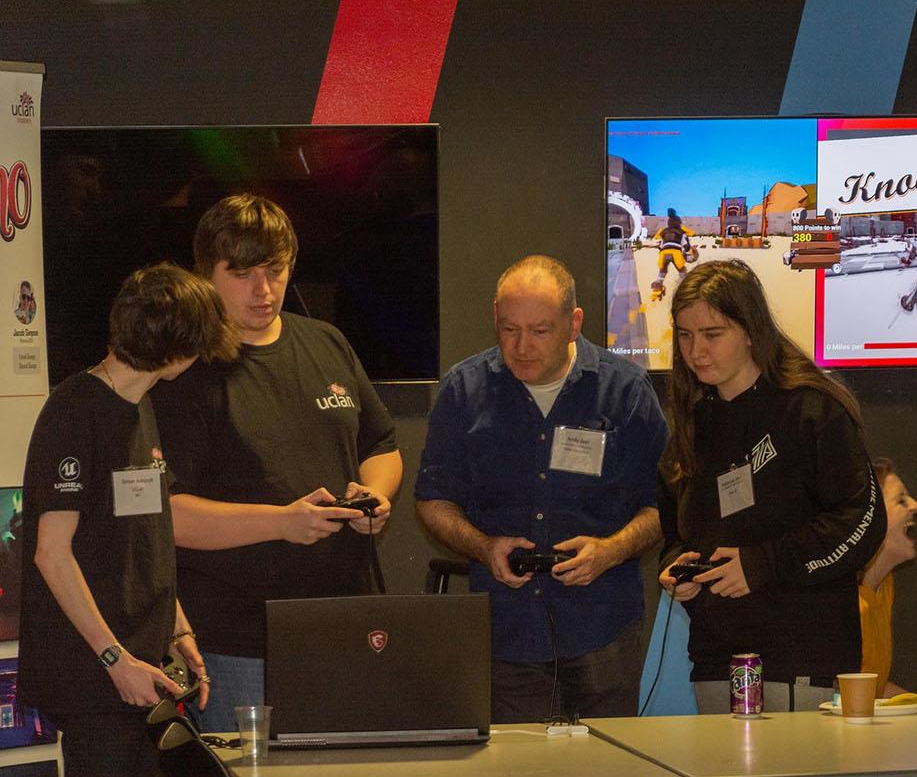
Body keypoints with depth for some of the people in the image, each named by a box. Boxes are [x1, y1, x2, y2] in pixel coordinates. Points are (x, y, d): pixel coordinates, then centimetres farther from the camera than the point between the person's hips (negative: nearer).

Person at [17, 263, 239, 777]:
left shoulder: (142, 409, 14)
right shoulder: (76, 412, -14)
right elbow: (53, 552, -17)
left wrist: (178, 630, 14)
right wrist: (116, 659, -18)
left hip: (142, 664, 9)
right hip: (92, 674, -9)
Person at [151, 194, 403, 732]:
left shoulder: (328, 345, 12)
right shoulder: (185, 370, -8)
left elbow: (381, 446, 23)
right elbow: (164, 511, -15)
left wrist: (375, 492, 0)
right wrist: (281, 521, -23)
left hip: (346, 627, 6)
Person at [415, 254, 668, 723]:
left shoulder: (625, 390, 1)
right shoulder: (465, 390, 5)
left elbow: (663, 503, 4)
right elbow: (434, 500, 10)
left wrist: (611, 550, -14)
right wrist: (483, 547, -8)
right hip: (505, 631, 1)